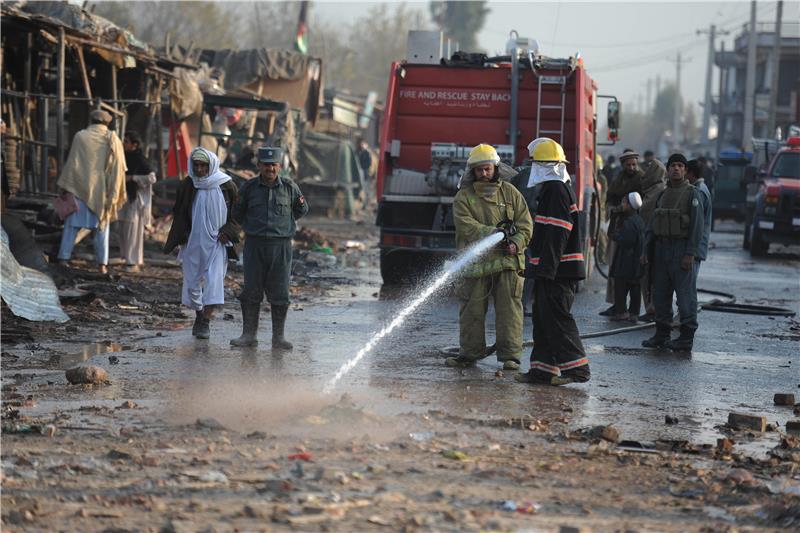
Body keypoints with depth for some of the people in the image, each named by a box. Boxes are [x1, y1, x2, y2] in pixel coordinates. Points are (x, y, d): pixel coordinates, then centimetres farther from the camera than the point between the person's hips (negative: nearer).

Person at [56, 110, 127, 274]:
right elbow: (118, 168, 2)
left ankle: (63, 258, 0)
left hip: (80, 187, -1)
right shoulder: (113, 140, 1)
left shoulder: (80, 137, -2)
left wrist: (65, 187, 2)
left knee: (72, 224, 5)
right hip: (102, 190, 1)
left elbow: (72, 162, -3)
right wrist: (114, 194, 7)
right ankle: (102, 263, 1)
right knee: (102, 227, 8)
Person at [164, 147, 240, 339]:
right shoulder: (187, 186, 1)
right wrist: (181, 237, 0)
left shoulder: (226, 186, -4)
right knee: (193, 280, 7)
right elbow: (179, 214, 10)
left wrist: (227, 231, -8)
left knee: (214, 280, -11)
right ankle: (199, 316, 26)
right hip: (193, 242, 2)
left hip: (216, 242, -2)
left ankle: (206, 322, -8)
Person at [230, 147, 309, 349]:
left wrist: (285, 225, 11)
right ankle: (249, 334, 8)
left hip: (281, 246, 0)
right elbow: (238, 212, 16)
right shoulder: (249, 188, 1)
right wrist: (251, 227, 10)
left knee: (279, 294, 0)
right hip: (254, 245, 1)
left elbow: (302, 209, 16)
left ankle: (278, 337, 7)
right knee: (251, 292, 1)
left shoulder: (289, 187, 0)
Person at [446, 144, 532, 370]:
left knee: (508, 309, -4)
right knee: (472, 310, 5)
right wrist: (492, 233, -23)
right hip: (476, 263, 0)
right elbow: (466, 226, -10)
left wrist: (516, 243, -13)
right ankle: (469, 353, 16)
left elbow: (525, 224, 7)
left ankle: (510, 355, -2)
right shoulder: (463, 197, 5)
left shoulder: (510, 193, 10)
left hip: (507, 261, 0)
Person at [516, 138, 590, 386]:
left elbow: (556, 234, -22)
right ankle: (543, 369, 15)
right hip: (552, 270, 11)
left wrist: (546, 268, -24)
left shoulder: (556, 190, -15)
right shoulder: (555, 188, 18)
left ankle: (577, 368, -8)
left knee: (557, 318, -9)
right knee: (543, 317, 12)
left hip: (557, 270, -11)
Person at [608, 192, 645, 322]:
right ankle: (634, 313, 14)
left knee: (620, 286, -2)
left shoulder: (629, 223, -19)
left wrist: (615, 235, -6)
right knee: (635, 288, 10)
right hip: (638, 262, 9)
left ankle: (622, 311, -3)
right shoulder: (640, 221, 10)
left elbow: (625, 240, -23)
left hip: (626, 262, -9)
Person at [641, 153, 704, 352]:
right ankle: (662, 334, 17)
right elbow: (652, 224, 17)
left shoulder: (691, 193, -5)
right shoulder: (663, 194, 15)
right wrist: (646, 250, 9)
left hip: (681, 250, -7)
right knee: (660, 293, 9)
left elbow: (697, 225, -11)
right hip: (661, 249, 7)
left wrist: (690, 254, -18)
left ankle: (686, 338, -3)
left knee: (685, 294, -5)